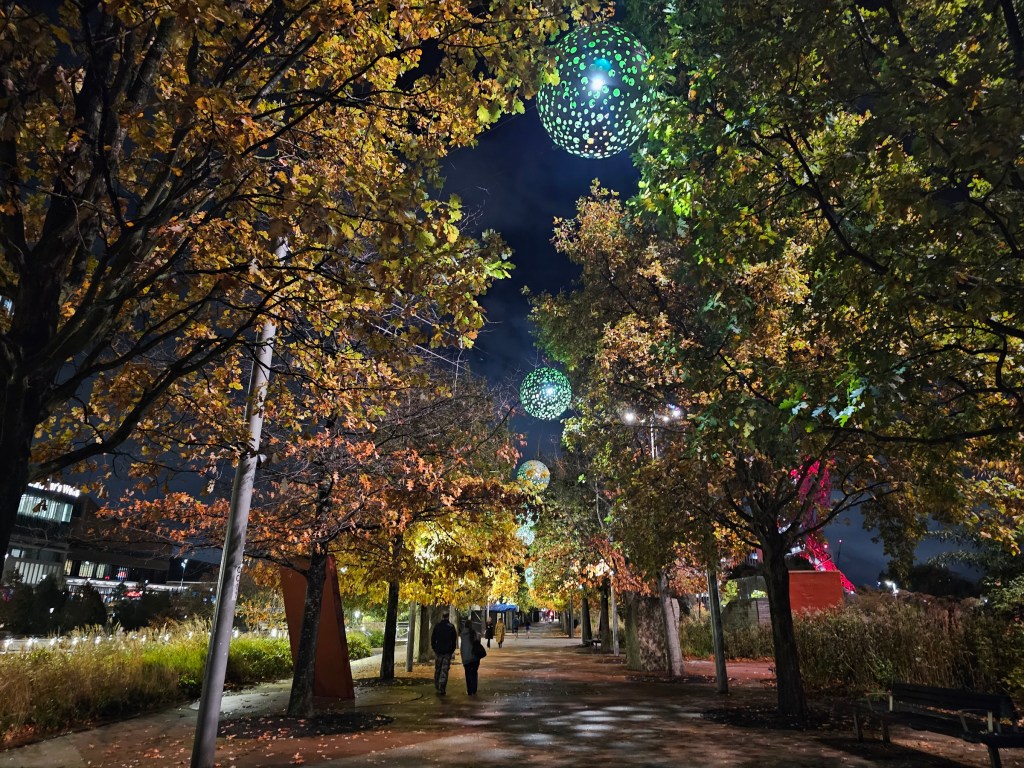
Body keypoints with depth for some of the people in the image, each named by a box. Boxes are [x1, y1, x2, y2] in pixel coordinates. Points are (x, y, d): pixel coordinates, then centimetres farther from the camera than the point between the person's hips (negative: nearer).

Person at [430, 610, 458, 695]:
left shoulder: (437, 626, -2)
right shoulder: (451, 627, -3)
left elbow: (433, 638, 3)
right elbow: (454, 640, 0)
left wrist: (434, 648, 13)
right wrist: (452, 650, 9)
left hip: (438, 651, 1)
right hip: (448, 652, -1)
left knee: (437, 670, 15)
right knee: (444, 671, 0)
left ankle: (437, 688, 21)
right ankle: (441, 689, -6)